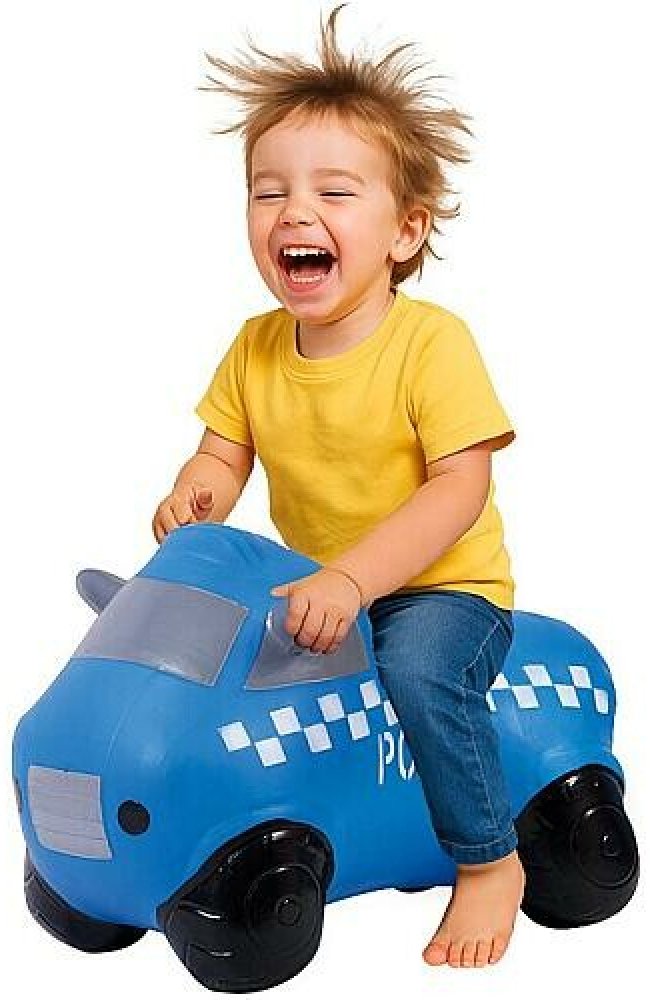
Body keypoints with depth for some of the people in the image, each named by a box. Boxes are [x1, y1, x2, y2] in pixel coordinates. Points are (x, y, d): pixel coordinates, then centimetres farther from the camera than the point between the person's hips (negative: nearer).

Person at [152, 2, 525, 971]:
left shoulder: (433, 341, -20)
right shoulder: (256, 347, -3)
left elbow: (459, 490, -25)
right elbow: (224, 455, 4)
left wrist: (353, 579, -36)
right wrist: (195, 497, -21)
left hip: (443, 584, -6)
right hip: (316, 584, 6)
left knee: (420, 670, -33)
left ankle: (491, 859, -9)